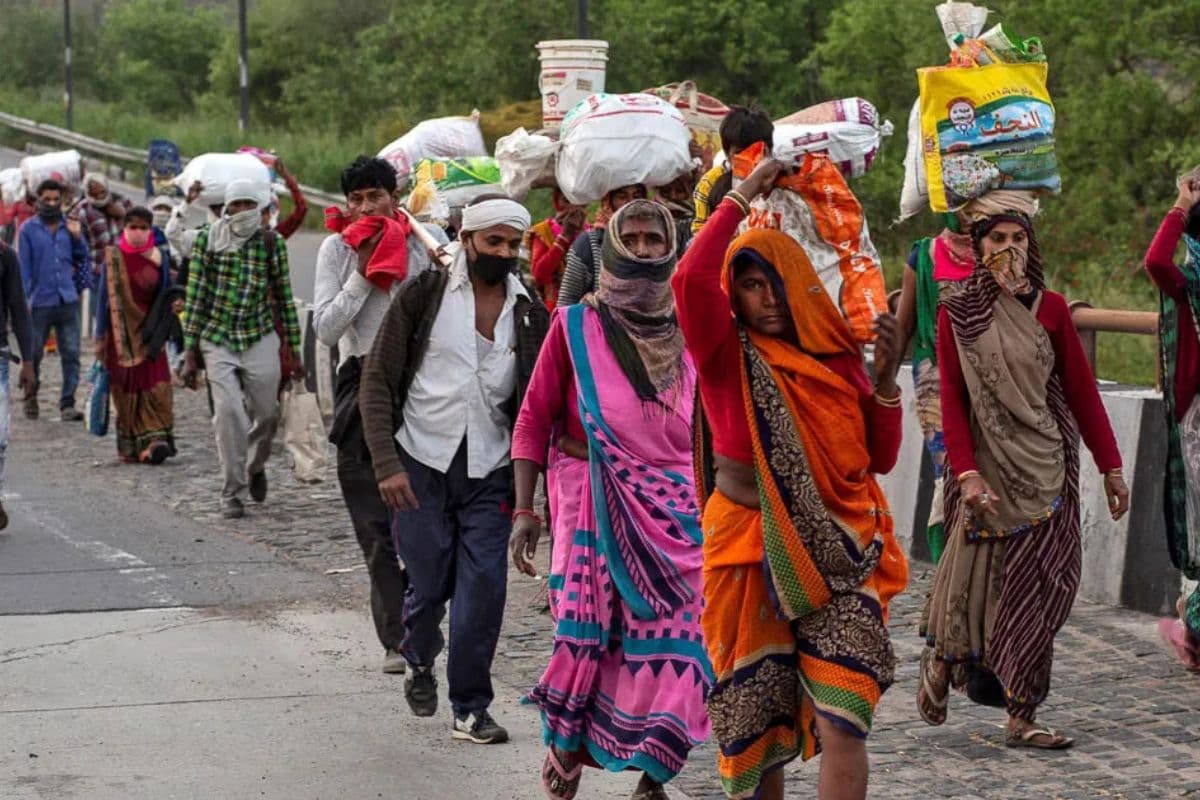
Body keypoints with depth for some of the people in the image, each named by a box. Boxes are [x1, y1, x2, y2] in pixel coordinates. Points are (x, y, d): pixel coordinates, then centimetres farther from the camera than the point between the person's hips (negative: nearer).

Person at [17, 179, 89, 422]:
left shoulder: (69, 226, 10)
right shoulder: (28, 229, 1)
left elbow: (83, 260, 13)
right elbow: (23, 267, -1)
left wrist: (77, 237, -4)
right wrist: (23, 299, -9)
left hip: (68, 301, 2)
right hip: (40, 302, -2)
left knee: (71, 354, -4)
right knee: (34, 353, 9)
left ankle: (68, 404, -2)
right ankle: (31, 397, 29)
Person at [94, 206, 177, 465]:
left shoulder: (160, 257, 5)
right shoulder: (113, 258, 1)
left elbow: (166, 294, 13)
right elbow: (103, 297, 3)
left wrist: (174, 301, -11)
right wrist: (100, 337, 1)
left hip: (150, 333, 1)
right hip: (121, 333, -1)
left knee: (156, 388, -11)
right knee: (125, 389, 1)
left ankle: (154, 438, -14)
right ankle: (129, 446, 9)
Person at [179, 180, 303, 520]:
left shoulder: (271, 243, 1)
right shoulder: (207, 239, -2)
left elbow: (284, 297, 7)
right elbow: (195, 296, -1)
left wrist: (293, 349, 6)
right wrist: (190, 351, -4)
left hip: (261, 338, 1)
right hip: (217, 340, -1)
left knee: (266, 413, 7)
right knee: (228, 415, -10)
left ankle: (255, 466, 38)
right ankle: (232, 492, -1)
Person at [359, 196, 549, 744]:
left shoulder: (529, 314, 5)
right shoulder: (424, 295, -3)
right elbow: (378, 380, -3)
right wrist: (387, 463, -12)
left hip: (489, 472, 2)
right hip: (422, 463, -2)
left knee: (483, 588, -6)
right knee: (430, 583, 4)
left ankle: (470, 708, 7)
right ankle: (420, 663, 36)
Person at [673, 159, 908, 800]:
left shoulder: (837, 356, 9)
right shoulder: (728, 356, -1)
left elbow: (880, 459, 9)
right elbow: (689, 279, -21)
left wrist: (885, 377, -4)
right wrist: (741, 199, -10)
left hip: (836, 553, 1)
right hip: (751, 552, -1)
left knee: (842, 726, -12)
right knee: (755, 730, 8)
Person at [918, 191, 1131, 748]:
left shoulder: (1049, 308, 5)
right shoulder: (955, 314, 0)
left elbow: (1081, 389, 6)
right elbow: (952, 402, -5)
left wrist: (1110, 466, 5)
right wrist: (966, 473, -16)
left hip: (1045, 468, 2)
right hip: (988, 466, -2)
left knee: (1037, 588, -1)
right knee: (975, 581, 1)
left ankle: (1021, 717, 5)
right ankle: (940, 665, 31)